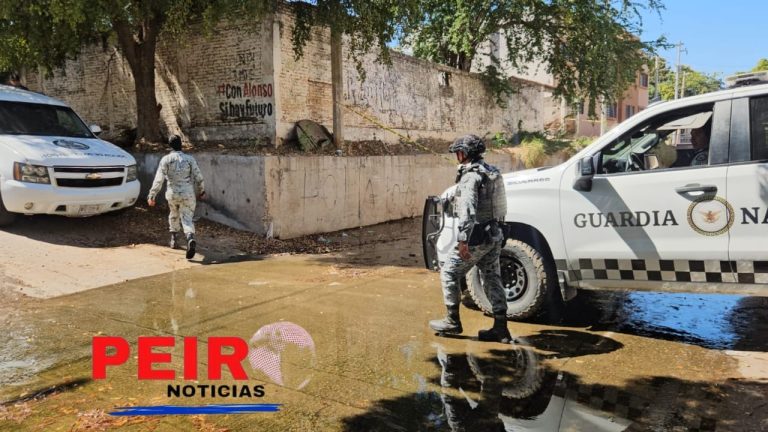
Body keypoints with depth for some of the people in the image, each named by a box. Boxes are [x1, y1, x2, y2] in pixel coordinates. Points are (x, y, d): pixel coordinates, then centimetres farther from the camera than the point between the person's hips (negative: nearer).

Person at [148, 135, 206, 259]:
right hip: (188, 194, 0)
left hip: (172, 194, 1)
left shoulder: (166, 159, -5)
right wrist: (202, 191, 17)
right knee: (187, 219, -2)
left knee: (174, 215, 25)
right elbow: (198, 177, 1)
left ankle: (174, 239, 32)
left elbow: (159, 179, -10)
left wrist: (152, 196, -7)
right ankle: (190, 239, -28)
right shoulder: (190, 159, -2)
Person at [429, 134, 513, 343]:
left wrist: (463, 240, -27)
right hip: (495, 235, 9)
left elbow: (468, 211, -25)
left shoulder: (471, 176, -15)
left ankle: (452, 321, 10)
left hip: (478, 237, -9)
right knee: (492, 278, 11)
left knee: (449, 273, 4)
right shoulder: (491, 172, 14)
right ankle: (500, 328, 13)